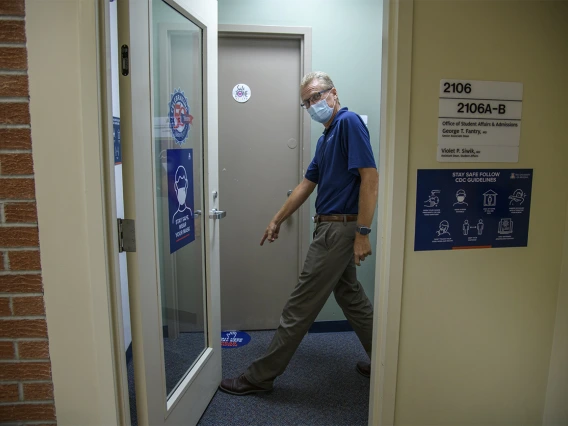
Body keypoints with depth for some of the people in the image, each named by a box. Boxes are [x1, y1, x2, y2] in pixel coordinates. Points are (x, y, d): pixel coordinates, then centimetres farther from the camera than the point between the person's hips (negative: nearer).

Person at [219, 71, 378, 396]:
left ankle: (261, 376, 11)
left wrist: (363, 232, -23)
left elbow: (370, 177, -20)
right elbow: (308, 184, 21)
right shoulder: (326, 137, 16)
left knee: (300, 307, -2)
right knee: (351, 297, 18)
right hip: (332, 227, 10)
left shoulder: (349, 122, -12)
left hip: (339, 229, -10)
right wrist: (277, 220, 24)